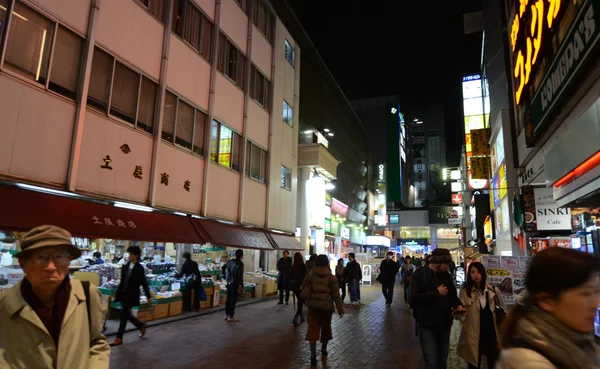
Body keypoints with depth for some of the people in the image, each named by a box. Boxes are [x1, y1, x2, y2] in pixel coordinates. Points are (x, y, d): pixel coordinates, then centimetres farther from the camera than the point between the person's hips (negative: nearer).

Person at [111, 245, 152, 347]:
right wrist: (118, 292, 12)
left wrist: (149, 296, -5)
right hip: (124, 294, 7)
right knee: (126, 314, 13)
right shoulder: (126, 266, 7)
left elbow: (144, 283, -8)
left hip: (131, 295, -7)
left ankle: (119, 338, 6)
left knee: (124, 314, -5)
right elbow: (122, 281, 13)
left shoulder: (139, 268, -10)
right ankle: (141, 326, 34)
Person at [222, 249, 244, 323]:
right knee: (233, 300, 0)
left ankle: (226, 315, 23)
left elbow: (223, 268, 16)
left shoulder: (230, 261, 7)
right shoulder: (240, 263, -16)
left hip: (229, 283, 7)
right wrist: (240, 286, -16)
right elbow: (240, 275, -19)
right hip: (235, 284, -7)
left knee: (228, 299, 15)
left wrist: (225, 277, 24)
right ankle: (230, 317, 6)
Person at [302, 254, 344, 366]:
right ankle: (324, 350, 38)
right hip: (326, 306, 0)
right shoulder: (331, 277, -6)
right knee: (326, 328, 19)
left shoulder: (310, 275, -1)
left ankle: (313, 355, -6)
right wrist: (340, 310, -3)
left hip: (313, 305, 1)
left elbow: (303, 288, 7)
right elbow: (336, 295, -7)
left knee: (313, 329, 2)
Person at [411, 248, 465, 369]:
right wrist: (437, 292, -20)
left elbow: (452, 294, 16)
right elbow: (415, 297, -20)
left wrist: (458, 305, -5)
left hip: (444, 323, 5)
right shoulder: (419, 274, -11)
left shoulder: (446, 275, 5)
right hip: (427, 325, -5)